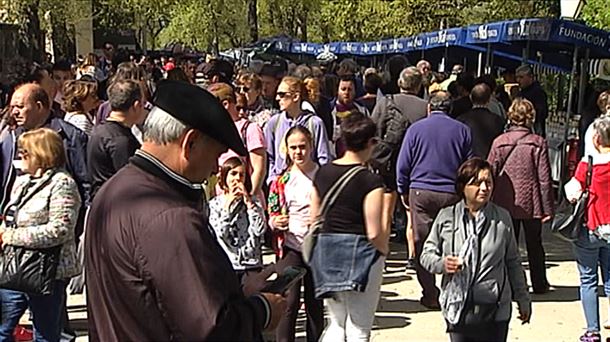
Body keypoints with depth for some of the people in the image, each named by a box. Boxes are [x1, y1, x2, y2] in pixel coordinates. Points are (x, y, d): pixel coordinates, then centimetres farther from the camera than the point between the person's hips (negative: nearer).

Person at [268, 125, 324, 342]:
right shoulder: (281, 181, 4)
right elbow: (271, 214, 8)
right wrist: (275, 222, -14)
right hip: (289, 245, -1)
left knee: (315, 303, 11)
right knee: (289, 301, -7)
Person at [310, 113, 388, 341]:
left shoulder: (322, 173, 3)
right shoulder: (370, 181, -14)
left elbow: (314, 220, 9)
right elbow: (374, 233, -16)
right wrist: (384, 250, 4)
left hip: (326, 251, 5)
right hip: (360, 253, -5)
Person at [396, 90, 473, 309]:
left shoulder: (416, 128, 3)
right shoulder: (462, 130, 5)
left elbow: (403, 164, 4)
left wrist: (403, 192, 14)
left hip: (421, 192, -1)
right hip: (452, 194, 1)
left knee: (423, 243, 4)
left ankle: (430, 295, 4)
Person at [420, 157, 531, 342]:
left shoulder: (502, 218, 4)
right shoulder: (446, 217, 1)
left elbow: (513, 262, 11)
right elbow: (427, 253, 7)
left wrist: (523, 299, 14)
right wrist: (442, 264, -16)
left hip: (494, 308, 0)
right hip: (458, 308, 0)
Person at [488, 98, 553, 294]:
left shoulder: (499, 142, -4)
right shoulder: (538, 143, -8)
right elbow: (544, 178, -7)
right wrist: (548, 208, -1)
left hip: (505, 203, 1)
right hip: (531, 203, 0)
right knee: (534, 244, 14)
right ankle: (539, 284, 22)